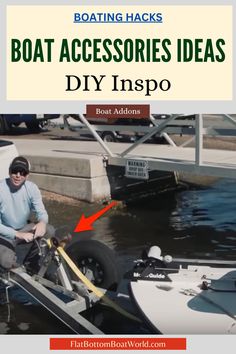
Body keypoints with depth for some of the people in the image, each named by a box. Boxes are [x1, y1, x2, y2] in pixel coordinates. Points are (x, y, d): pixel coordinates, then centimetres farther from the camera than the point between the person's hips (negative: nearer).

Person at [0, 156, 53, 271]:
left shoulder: (32, 188, -10)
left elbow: (41, 211, -13)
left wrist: (42, 222, -38)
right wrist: (18, 234, -34)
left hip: (25, 229, 4)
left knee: (50, 231, -20)